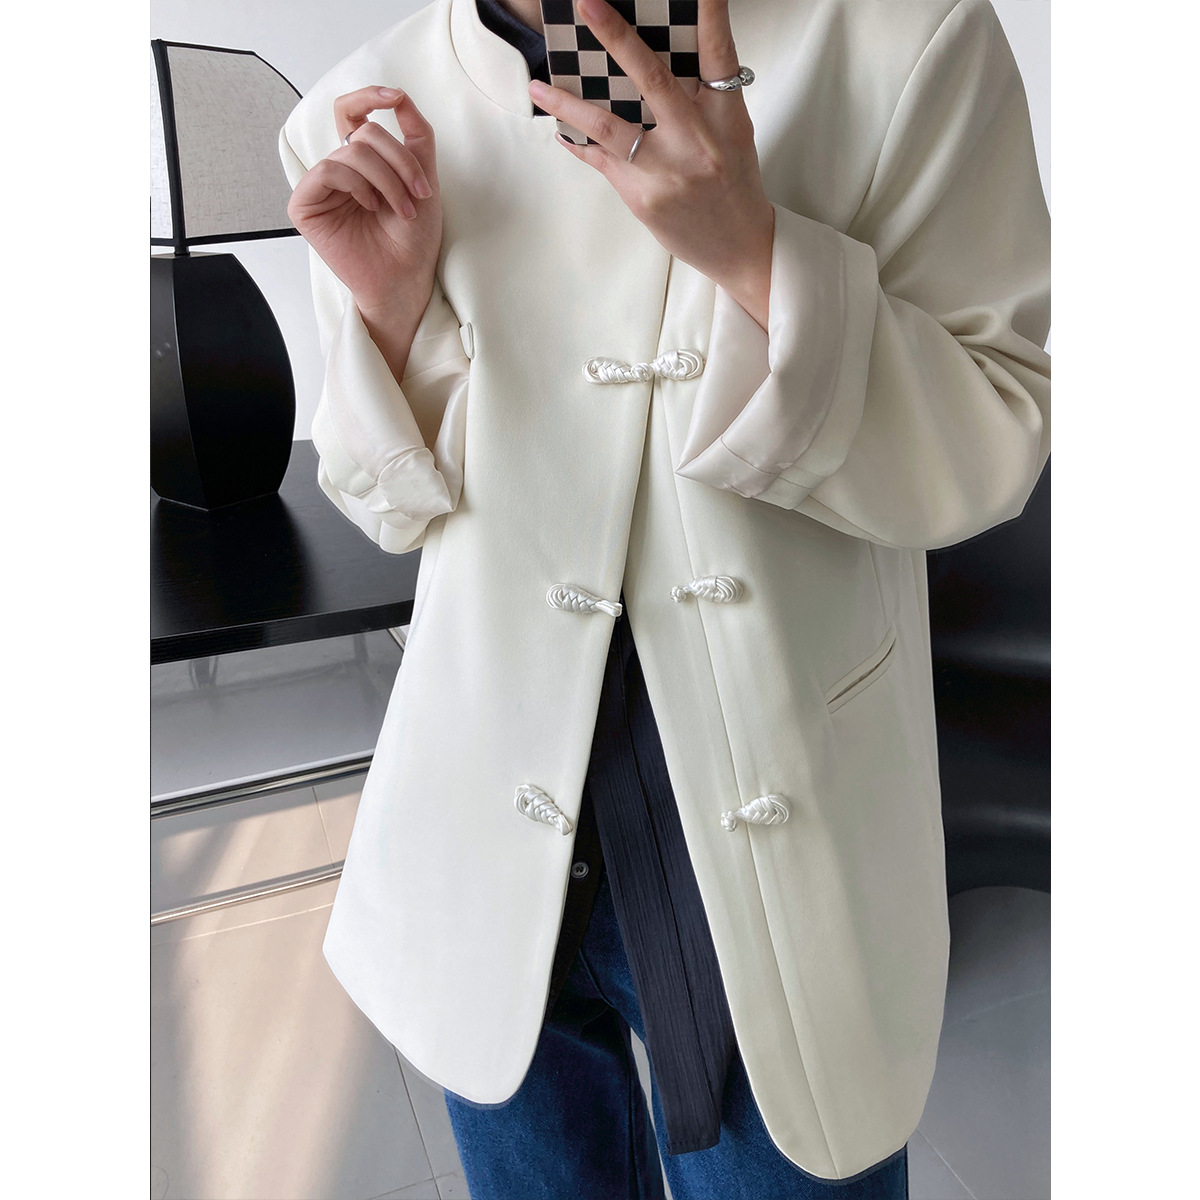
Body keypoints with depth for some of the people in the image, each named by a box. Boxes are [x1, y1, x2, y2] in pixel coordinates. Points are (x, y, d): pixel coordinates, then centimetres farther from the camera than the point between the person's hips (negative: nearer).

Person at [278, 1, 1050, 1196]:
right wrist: (390, 311, -14)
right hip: (495, 849, 3)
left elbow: (994, 447, -10)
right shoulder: (371, 117, -2)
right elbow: (401, 509, 6)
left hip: (784, 866, -2)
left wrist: (750, 253, -25)